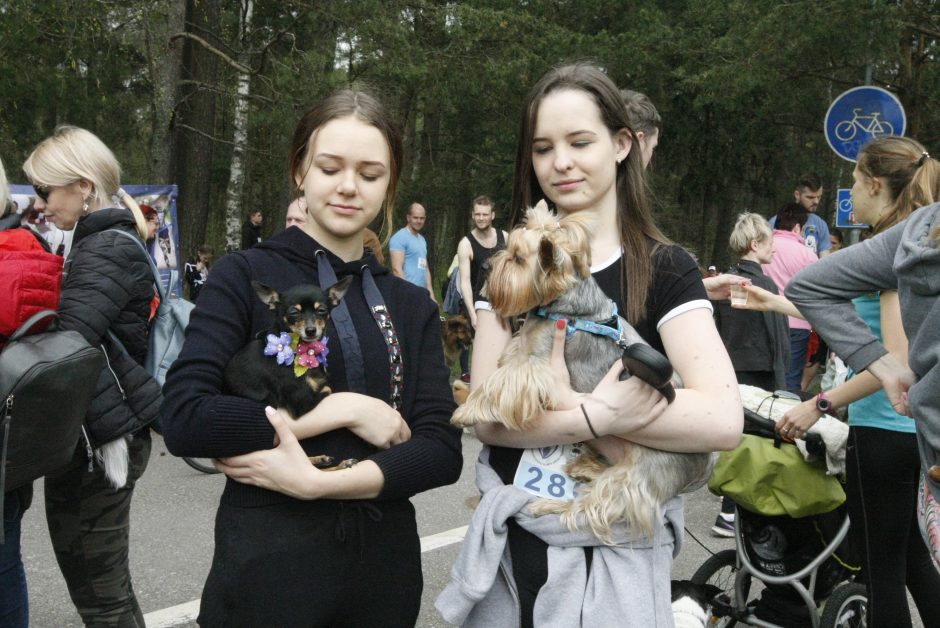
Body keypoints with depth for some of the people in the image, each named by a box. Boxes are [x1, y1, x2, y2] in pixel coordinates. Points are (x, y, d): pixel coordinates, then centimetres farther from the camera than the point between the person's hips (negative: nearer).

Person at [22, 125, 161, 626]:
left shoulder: (108, 249, -15)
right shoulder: (98, 242, 16)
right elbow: (70, 330, 16)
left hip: (101, 439, -10)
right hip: (84, 435, 10)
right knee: (86, 580, 16)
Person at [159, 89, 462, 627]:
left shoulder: (412, 306, 6)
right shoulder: (246, 276, -4)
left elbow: (442, 451, -4)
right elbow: (184, 419, -16)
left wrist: (317, 482, -17)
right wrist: (341, 411, -15)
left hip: (384, 564, 4)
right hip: (269, 564, -4)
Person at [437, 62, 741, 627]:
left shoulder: (665, 270, -7)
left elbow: (723, 421, -22)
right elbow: (486, 418, -8)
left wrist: (565, 400, -22)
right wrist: (600, 414, -22)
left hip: (617, 555, -3)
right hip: (511, 545, 3)